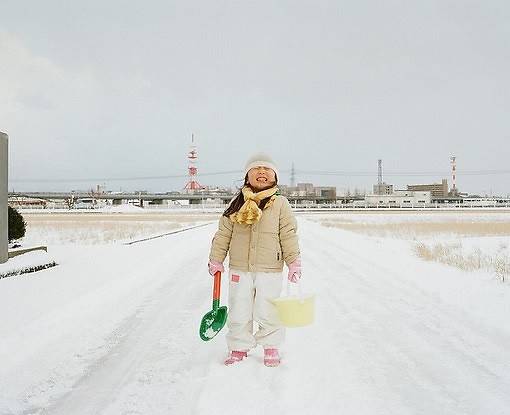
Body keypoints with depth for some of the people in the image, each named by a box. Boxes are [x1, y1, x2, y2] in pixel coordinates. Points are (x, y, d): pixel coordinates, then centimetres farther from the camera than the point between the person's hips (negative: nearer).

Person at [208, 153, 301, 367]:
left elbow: (289, 236, 0)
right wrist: (216, 259, 7)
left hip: (270, 271, -2)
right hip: (239, 269, 2)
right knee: (239, 313, 10)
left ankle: (271, 347, 25)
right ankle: (239, 347, 28)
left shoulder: (280, 204, -1)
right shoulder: (237, 204, 3)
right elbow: (223, 233, 8)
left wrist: (294, 262, -4)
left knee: (267, 313, 4)